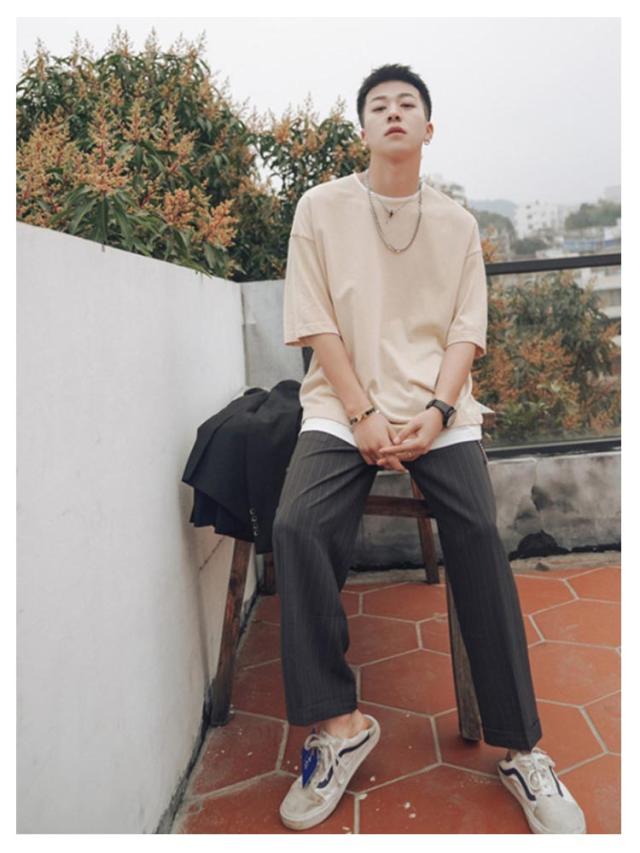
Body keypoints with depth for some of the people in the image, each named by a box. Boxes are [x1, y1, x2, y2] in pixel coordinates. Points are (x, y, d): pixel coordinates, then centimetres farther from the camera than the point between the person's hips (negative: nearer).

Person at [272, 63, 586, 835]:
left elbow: (466, 330, 6)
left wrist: (434, 411, -12)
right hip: (343, 404, 0)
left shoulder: (456, 222, 12)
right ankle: (338, 722, -10)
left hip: (438, 405, 1)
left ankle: (518, 746, -9)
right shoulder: (322, 207, 6)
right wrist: (364, 415, -11)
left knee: (478, 533, -22)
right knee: (297, 527, -26)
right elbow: (314, 322, -1)